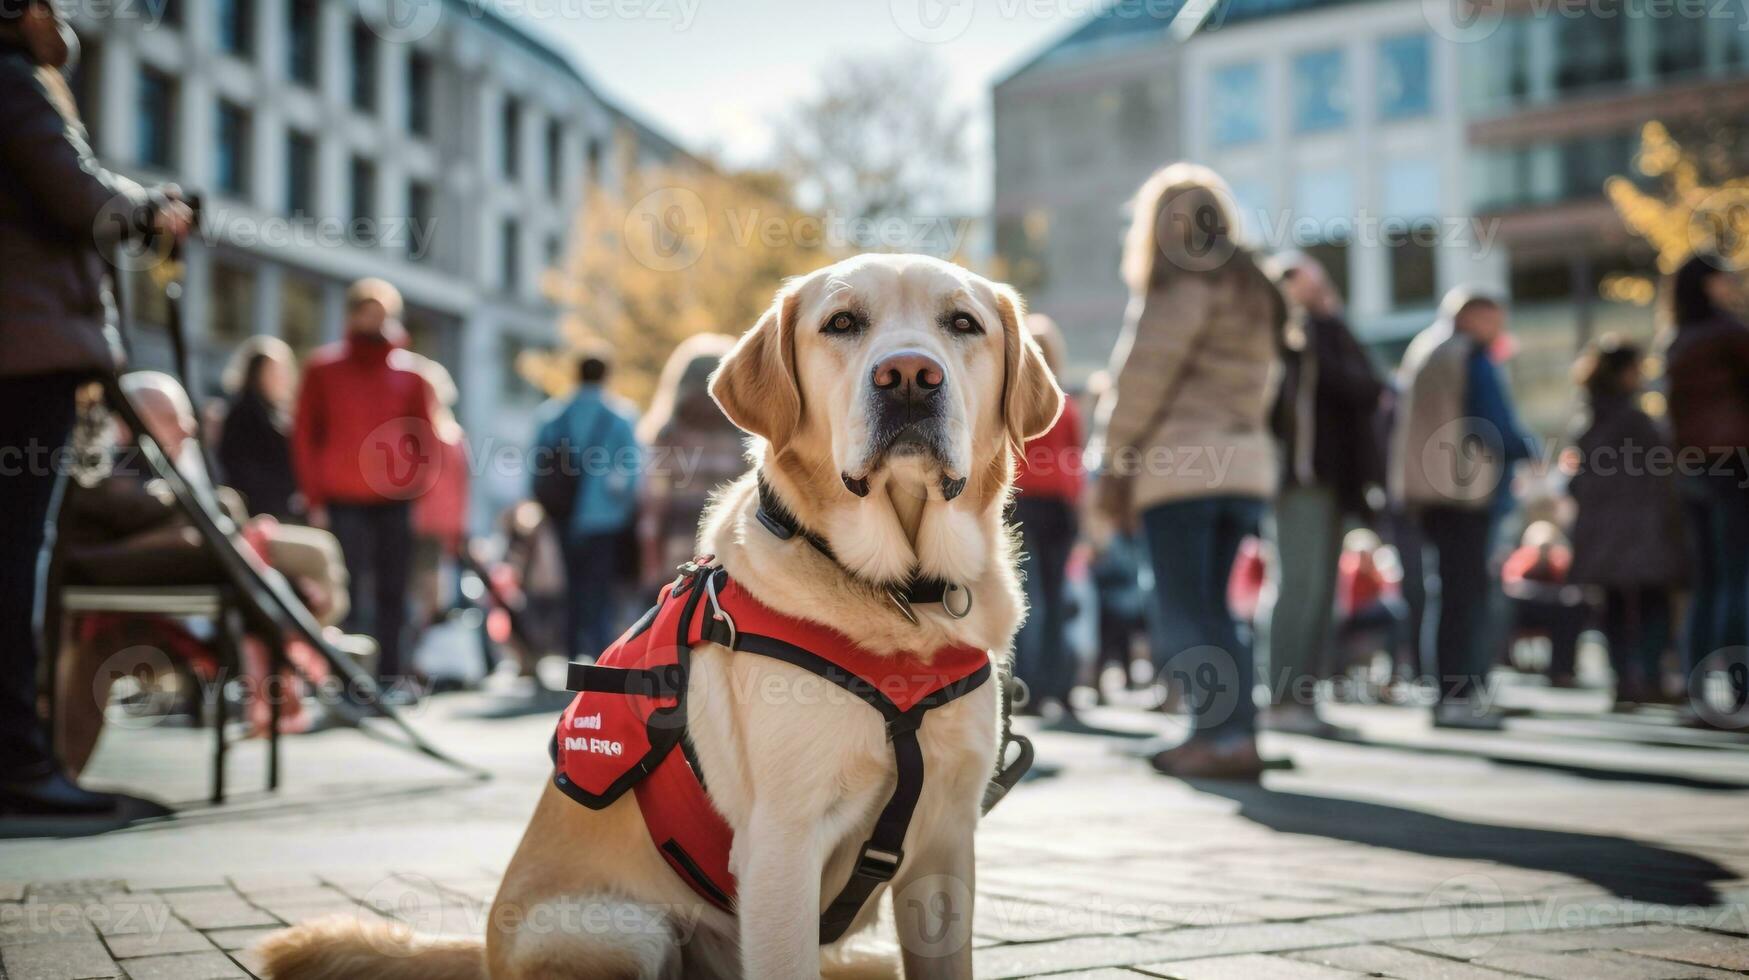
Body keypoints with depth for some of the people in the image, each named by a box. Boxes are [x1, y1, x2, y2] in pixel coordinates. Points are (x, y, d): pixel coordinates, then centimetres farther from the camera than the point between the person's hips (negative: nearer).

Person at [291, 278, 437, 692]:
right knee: (348, 593, -6)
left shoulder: (409, 370, 9)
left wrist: (419, 482, 1)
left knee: (393, 592, 4)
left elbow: (425, 435, 14)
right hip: (343, 503, -2)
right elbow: (304, 435, 4)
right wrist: (316, 498, -2)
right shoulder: (323, 368, 4)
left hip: (395, 502, 2)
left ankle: (391, 676, 12)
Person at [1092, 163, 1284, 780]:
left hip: (1181, 464, -8)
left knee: (1188, 613, -7)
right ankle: (1215, 731, 8)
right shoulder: (1252, 290, 20)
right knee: (1209, 610, 12)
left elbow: (1146, 374, -9)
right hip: (1245, 465, 8)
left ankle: (1231, 736, -13)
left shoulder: (1185, 281, -3)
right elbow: (1253, 385, 15)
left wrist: (1114, 462, -5)